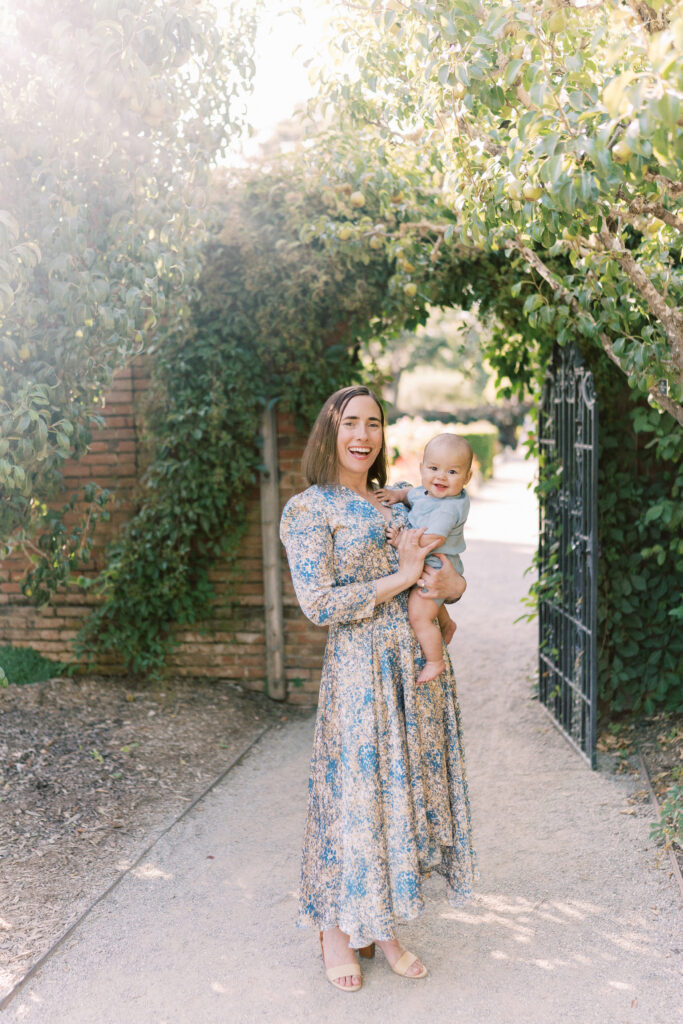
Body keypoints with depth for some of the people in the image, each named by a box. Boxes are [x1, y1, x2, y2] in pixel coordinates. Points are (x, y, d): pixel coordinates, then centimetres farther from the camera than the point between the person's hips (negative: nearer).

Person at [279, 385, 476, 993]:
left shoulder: (398, 505, 14)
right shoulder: (310, 509, -6)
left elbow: (447, 575, 19)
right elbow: (318, 604, -15)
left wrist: (450, 584, -6)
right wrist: (402, 578, -14)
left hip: (421, 666, 6)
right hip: (362, 669, -6)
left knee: (408, 787, 10)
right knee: (354, 791, 0)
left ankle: (383, 927, 26)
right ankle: (336, 931, 21)